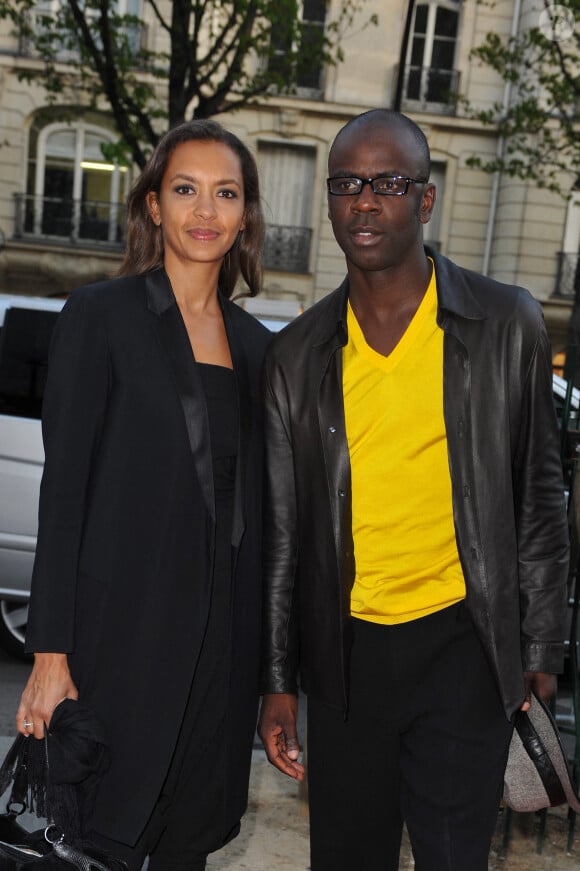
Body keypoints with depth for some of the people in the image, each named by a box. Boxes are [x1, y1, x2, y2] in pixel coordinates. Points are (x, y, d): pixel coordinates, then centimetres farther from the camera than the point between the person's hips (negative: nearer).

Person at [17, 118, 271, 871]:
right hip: (126, 627, -5)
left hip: (225, 635, 5)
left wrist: (268, 655, 12)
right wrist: (51, 653, -13)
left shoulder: (255, 344, 10)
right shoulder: (100, 316, -6)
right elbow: (63, 488, -9)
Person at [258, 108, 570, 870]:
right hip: (346, 651, 3)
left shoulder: (507, 323, -4)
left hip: (463, 643, -2)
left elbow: (539, 495, 1)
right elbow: (281, 530, 5)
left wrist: (540, 648, 2)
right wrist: (277, 679, 5)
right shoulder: (297, 355, 2)